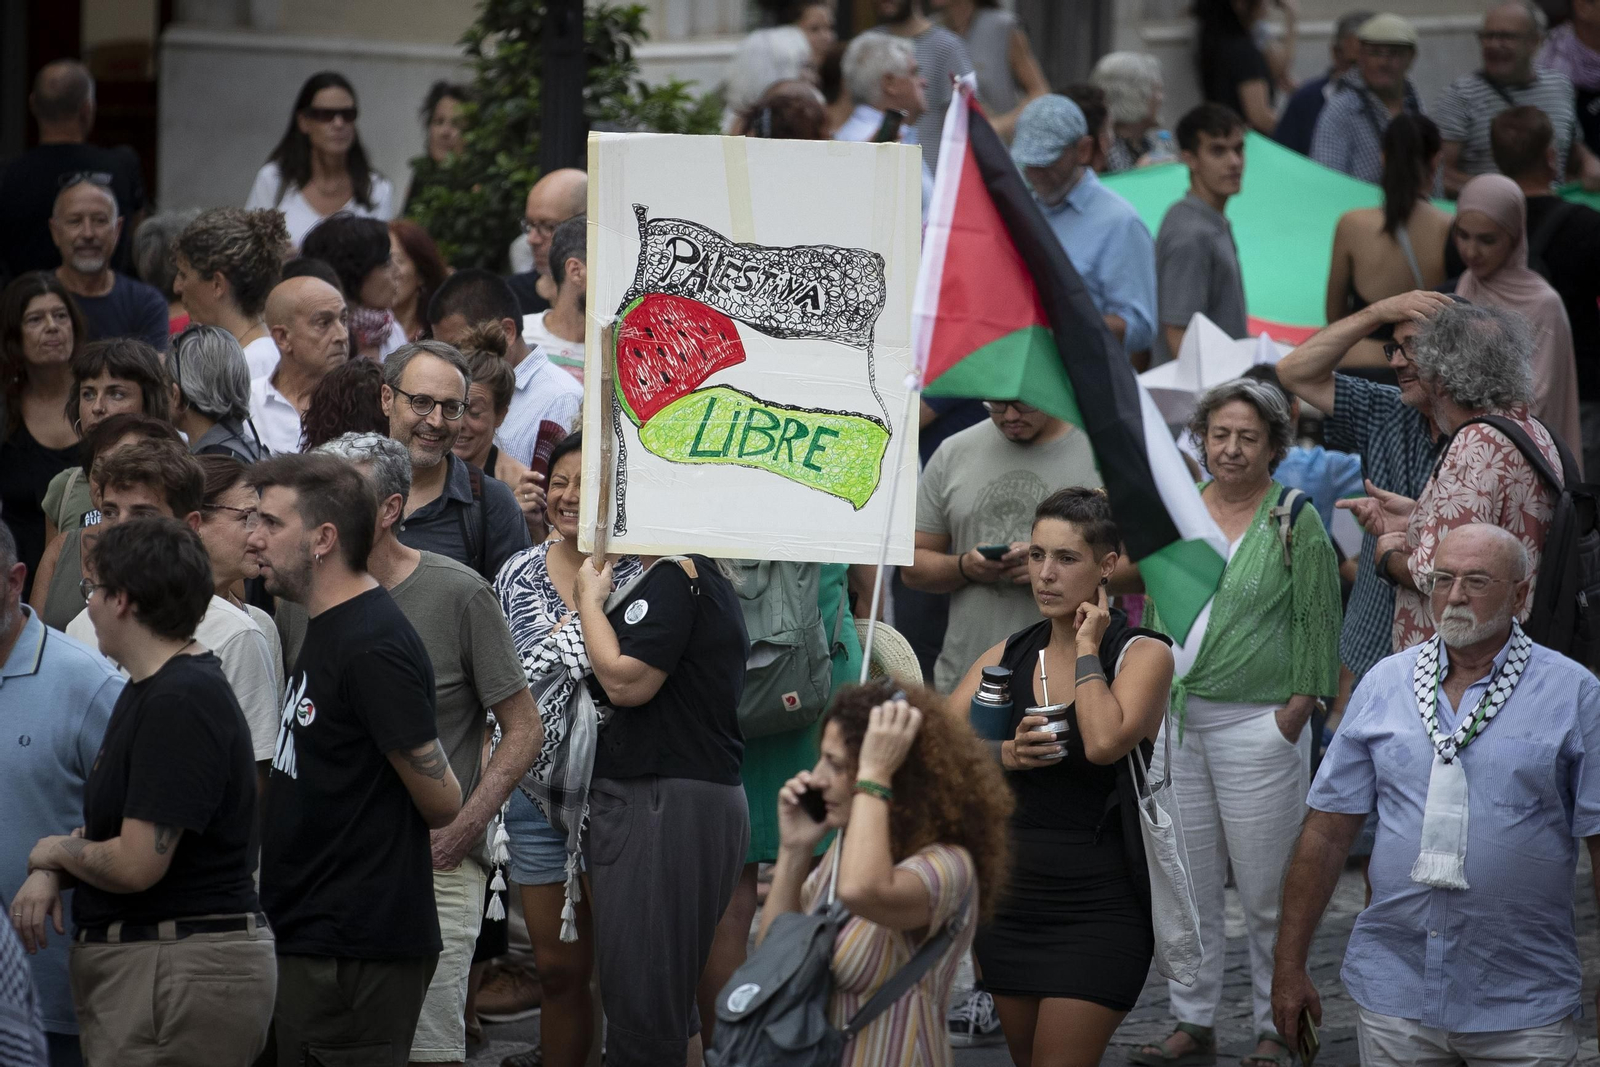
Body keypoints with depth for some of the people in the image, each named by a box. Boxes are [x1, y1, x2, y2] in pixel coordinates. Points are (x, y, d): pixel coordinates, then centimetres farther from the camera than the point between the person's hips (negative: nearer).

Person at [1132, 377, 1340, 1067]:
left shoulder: (1296, 523, -2)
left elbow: (1317, 625, -2)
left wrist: (1293, 715, -8)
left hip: (1257, 722, -5)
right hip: (1176, 722, 5)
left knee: (1267, 891, -1)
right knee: (1187, 885, 9)